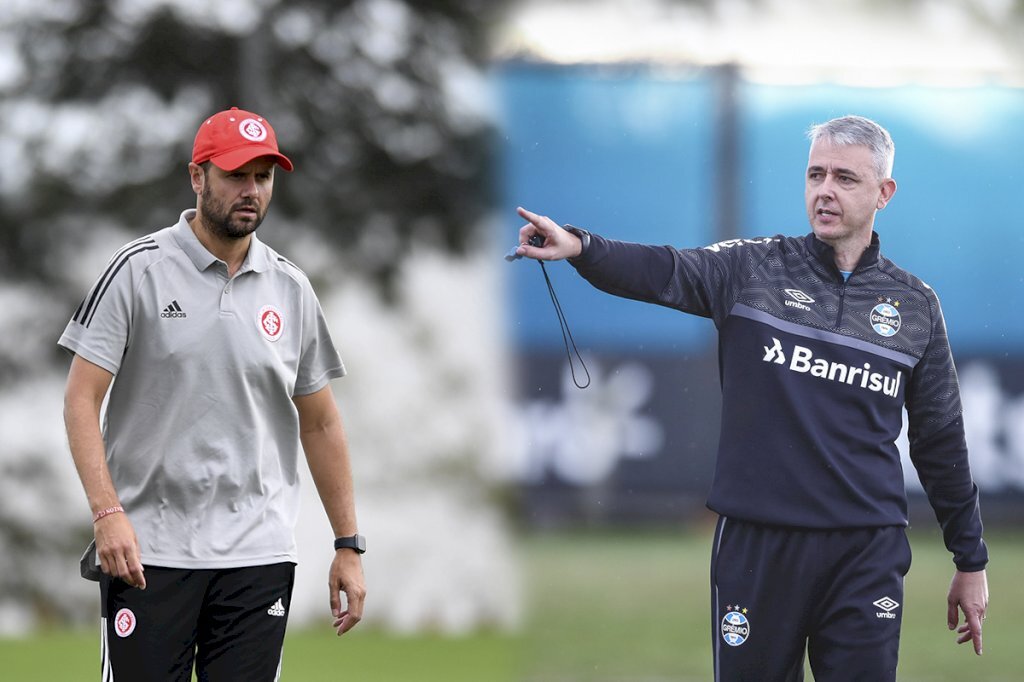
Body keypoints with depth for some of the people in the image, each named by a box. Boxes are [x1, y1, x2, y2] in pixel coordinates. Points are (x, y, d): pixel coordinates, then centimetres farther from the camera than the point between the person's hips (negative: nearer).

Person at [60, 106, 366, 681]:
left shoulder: (291, 289, 10)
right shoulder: (140, 270, -1)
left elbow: (320, 424, 17)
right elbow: (82, 398, -5)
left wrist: (349, 545, 12)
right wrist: (108, 513, -18)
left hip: (258, 555, 3)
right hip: (148, 548, -3)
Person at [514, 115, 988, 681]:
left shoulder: (914, 304, 8)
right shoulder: (753, 269, 3)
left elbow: (940, 440, 13)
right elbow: (664, 273, -16)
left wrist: (970, 561, 14)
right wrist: (579, 246, -36)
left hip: (867, 552, 1)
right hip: (758, 543, -1)